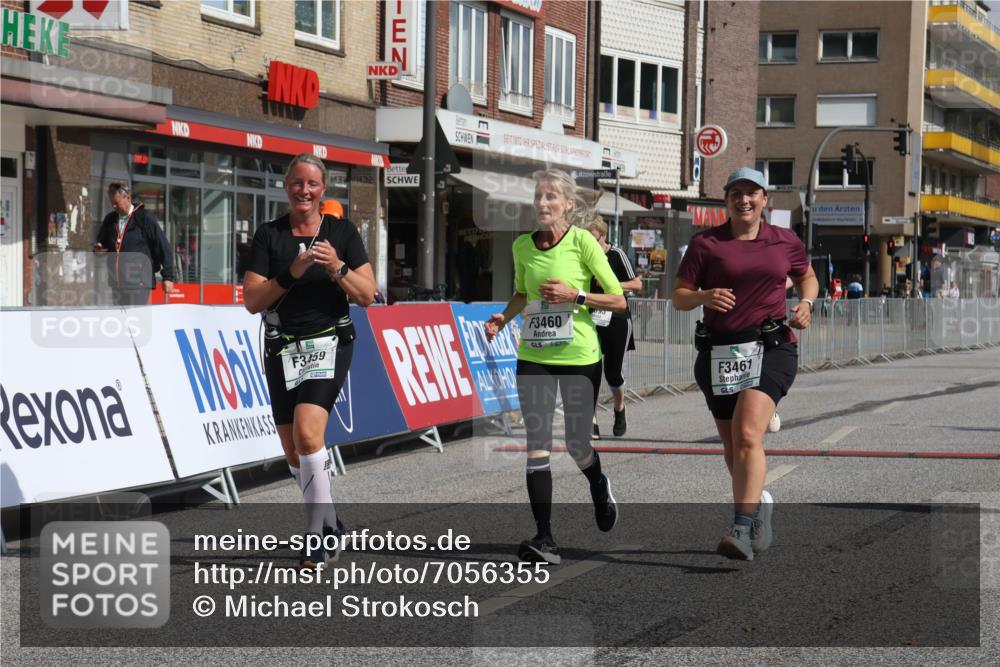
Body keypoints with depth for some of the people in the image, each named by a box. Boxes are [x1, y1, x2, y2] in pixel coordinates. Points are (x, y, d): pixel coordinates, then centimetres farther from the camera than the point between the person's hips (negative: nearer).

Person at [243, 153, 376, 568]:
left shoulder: (343, 232, 2)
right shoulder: (268, 235, 3)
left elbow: (367, 296, 0)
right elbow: (252, 301, -3)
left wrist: (336, 268, -16)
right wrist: (291, 274, -16)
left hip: (328, 343, -3)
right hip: (281, 349, 3)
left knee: (307, 432, -23)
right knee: (293, 454, 7)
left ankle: (317, 535, -16)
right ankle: (331, 525, 28)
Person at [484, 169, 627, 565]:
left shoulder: (581, 242, -9)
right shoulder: (522, 246, 4)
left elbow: (619, 301, -6)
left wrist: (575, 296, -17)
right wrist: (502, 318, 5)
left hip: (579, 357, -3)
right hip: (534, 357, 3)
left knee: (577, 446, 8)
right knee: (537, 446, -7)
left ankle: (599, 488, 44)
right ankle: (544, 540, -7)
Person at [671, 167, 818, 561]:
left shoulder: (785, 242, 8)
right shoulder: (706, 243, 4)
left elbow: (807, 277, 26)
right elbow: (679, 296, 2)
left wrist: (806, 303, 5)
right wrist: (704, 297, -19)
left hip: (771, 348, -2)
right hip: (720, 351, 2)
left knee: (748, 435, -22)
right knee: (732, 446, 12)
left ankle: (742, 531, -29)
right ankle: (760, 503, 40)